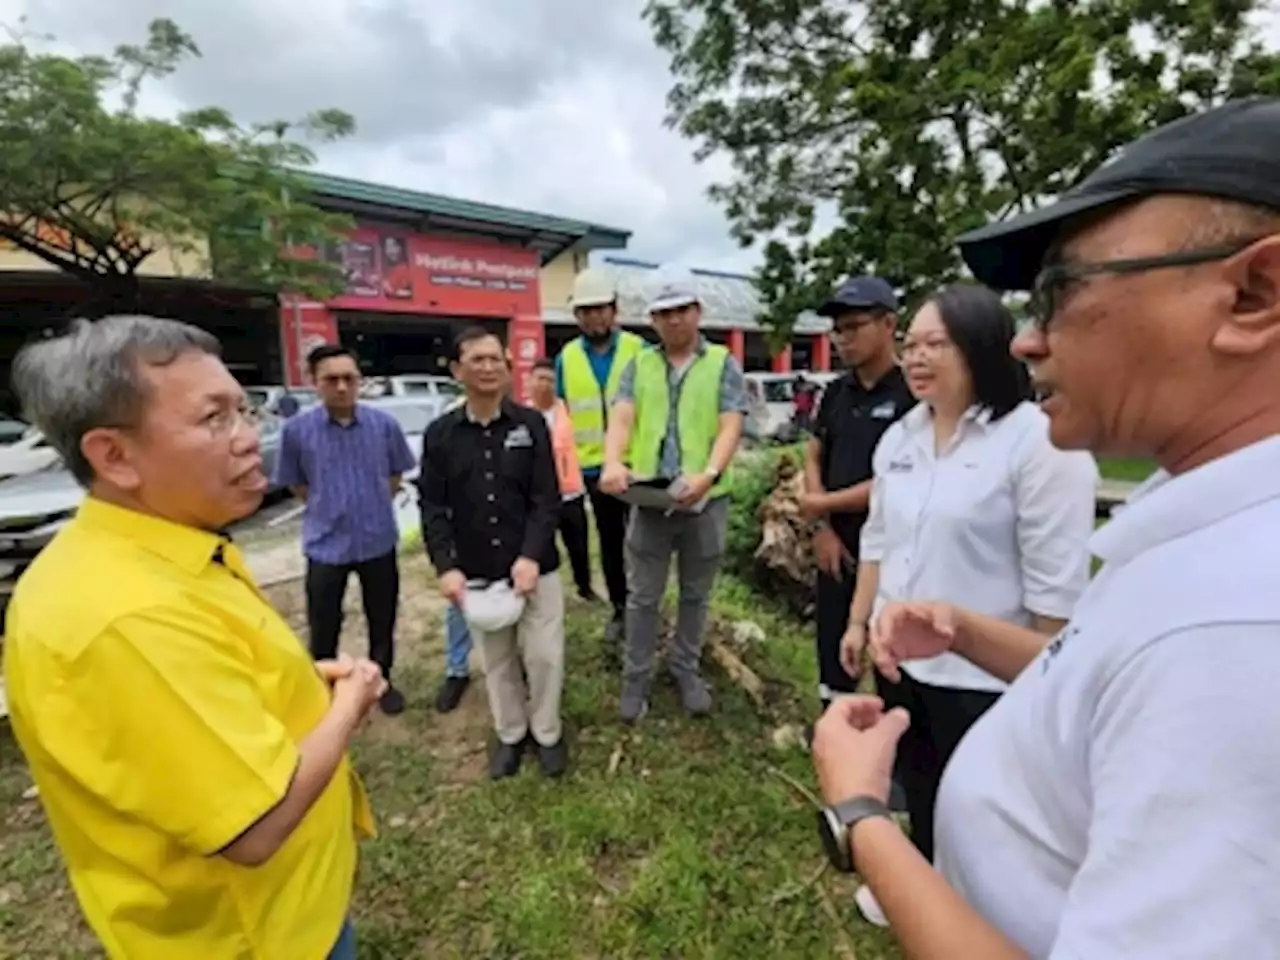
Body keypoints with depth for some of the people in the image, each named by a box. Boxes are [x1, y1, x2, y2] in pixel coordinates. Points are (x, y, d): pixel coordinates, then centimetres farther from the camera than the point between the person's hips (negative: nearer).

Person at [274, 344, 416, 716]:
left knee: (382, 620, 16)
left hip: (378, 540, 1)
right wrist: (326, 507, 2)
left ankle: (382, 682, 37)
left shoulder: (384, 423, -8)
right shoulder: (297, 429, -10)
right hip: (325, 544, -1)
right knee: (323, 627, 11)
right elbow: (295, 483, 5)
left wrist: (375, 504, 3)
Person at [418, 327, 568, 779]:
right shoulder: (440, 433, 1)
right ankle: (509, 734, 39)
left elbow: (547, 499, -7)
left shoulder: (531, 424, -3)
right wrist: (446, 566, -11)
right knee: (497, 660, 16)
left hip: (535, 567, -1)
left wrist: (531, 556, -18)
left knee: (544, 655, 6)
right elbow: (433, 507, 0)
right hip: (477, 574, 2)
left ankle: (547, 733, 32)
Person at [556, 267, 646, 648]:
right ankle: (620, 610, 31)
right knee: (610, 541, 14)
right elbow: (563, 414, 8)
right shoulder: (567, 357, 3)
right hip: (595, 468, 3)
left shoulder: (638, 349, -4)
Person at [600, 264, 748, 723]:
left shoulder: (722, 364, 1)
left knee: (695, 595, 16)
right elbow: (621, 419, -7)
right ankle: (636, 677, 28)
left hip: (705, 500, -1)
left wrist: (710, 473, -30)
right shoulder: (639, 365, 6)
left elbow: (730, 427, -11)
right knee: (643, 596, 11)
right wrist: (613, 463, -29)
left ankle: (687, 670, 36)